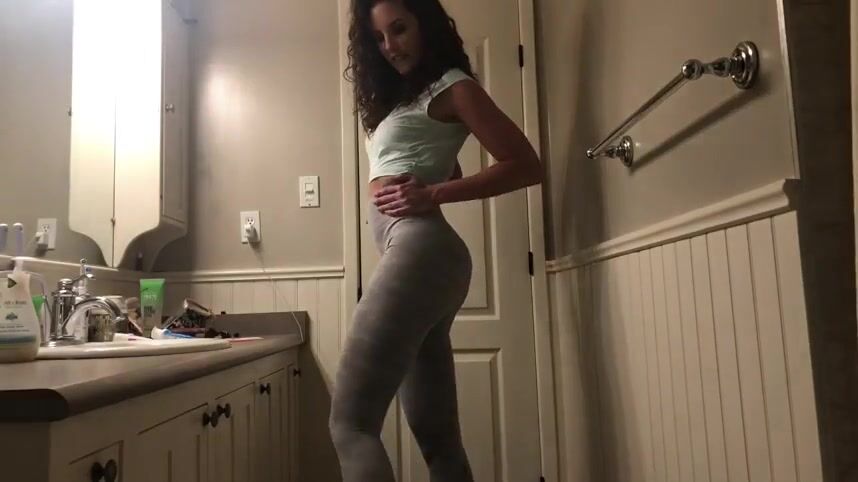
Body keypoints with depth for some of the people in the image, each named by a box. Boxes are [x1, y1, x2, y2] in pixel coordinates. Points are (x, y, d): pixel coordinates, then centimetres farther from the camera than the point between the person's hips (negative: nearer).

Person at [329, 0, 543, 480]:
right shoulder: (402, 99, 29)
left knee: (351, 422, -15)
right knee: (438, 437, 8)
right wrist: (421, 188, 5)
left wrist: (431, 195, -13)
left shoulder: (451, 86, 4)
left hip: (418, 246, -9)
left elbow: (526, 164, -4)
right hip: (414, 253, 9)